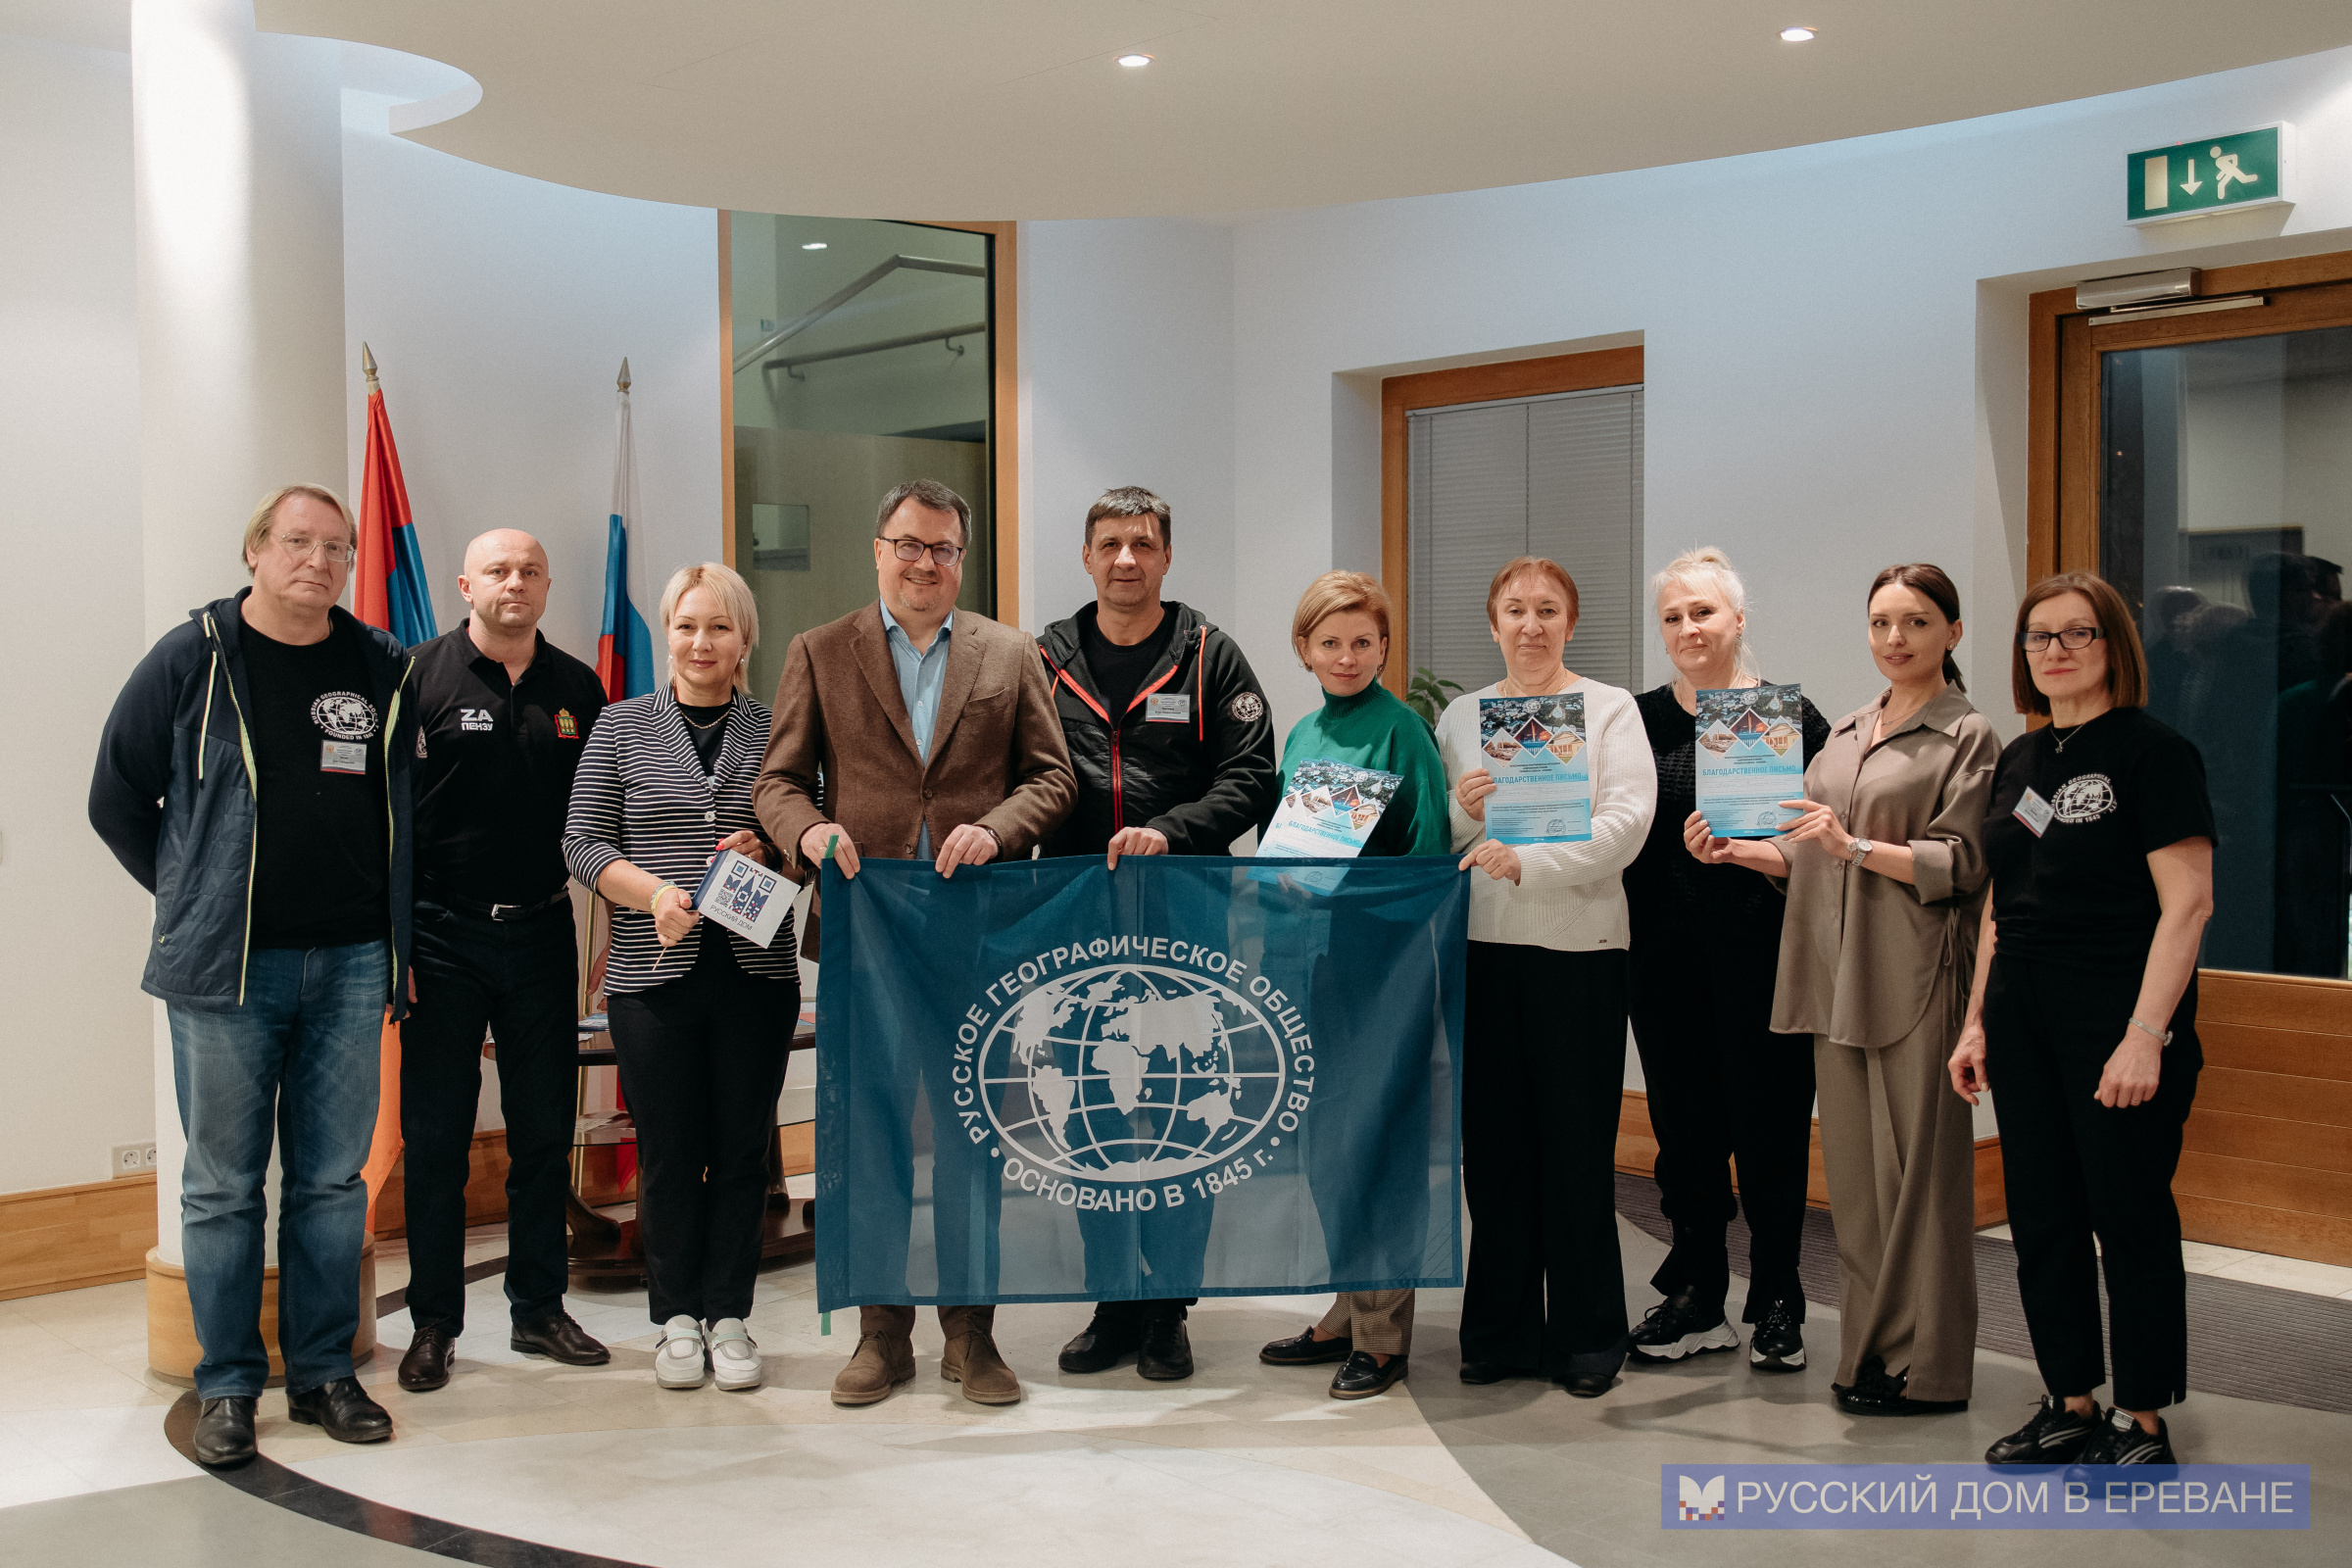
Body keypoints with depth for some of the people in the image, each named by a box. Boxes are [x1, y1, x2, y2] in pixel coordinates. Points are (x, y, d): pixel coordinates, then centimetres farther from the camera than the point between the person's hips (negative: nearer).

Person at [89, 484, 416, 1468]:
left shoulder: (384, 670, 7)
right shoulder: (192, 658, -1)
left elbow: (406, 805, 16)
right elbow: (117, 800, 6)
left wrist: (398, 935, 11)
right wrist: (195, 894, 5)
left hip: (351, 964, 3)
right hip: (226, 971, -2)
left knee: (334, 1180, 8)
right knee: (222, 1184, 4)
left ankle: (324, 1371, 19)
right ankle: (227, 1385, 15)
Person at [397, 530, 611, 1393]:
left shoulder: (578, 689, 8)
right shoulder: (419, 677, -3)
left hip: (542, 933, 3)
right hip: (442, 938, -3)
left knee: (546, 1134, 8)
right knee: (434, 1138, 4)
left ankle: (539, 1309, 21)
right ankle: (434, 1323, 14)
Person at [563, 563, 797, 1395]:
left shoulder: (776, 730, 8)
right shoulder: (622, 726, 6)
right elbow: (583, 841, 2)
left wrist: (768, 852, -11)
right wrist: (654, 893, -14)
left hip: (755, 973, 1)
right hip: (653, 974, 0)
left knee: (742, 1149, 5)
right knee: (668, 1153, 4)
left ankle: (729, 1314, 16)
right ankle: (677, 1317, 18)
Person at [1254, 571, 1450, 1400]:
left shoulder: (1401, 729, -7)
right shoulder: (1302, 734, 15)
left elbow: (1426, 849, -11)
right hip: (1314, 954, 7)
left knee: (1372, 1137, -3)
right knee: (1325, 1140, 12)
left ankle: (1382, 1332, 7)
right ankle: (1349, 1312, 24)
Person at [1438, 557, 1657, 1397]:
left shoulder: (1609, 710, 4)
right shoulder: (1459, 717, 14)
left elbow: (1626, 822, -10)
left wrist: (1526, 862, -22)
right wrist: (1460, 812, -8)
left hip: (1578, 947, -3)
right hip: (1481, 947, 3)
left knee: (1578, 1146, 0)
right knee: (1493, 1142, 5)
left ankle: (1587, 1337, 12)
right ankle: (1501, 1331, 17)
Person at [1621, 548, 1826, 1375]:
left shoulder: (1789, 718, -1)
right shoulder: (1640, 718, 10)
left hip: (1760, 954, -3)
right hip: (1665, 958, 4)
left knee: (1770, 1122, 2)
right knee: (1683, 1121, 9)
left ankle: (1777, 1305, 15)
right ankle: (1697, 1296, 21)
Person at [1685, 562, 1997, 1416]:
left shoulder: (1967, 737, -1)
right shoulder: (1846, 732, 18)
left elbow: (1959, 864, -10)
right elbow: (1809, 853, 21)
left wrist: (1854, 843, -19)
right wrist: (1733, 848, 5)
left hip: (1914, 977, -6)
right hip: (1838, 973, 6)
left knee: (1916, 1167, -4)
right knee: (1852, 1167, 8)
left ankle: (1926, 1364, 5)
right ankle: (1870, 1348, 16)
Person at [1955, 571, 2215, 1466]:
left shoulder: (2152, 753, -8)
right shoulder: (2019, 761, 13)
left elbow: (2187, 904, -14)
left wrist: (2145, 1035, -20)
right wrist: (1977, 1022, 13)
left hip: (2115, 1022, -7)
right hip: (2024, 1022, 7)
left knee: (2130, 1221, 2)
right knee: (2042, 1221, 11)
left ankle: (2143, 1424, 14)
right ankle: (2070, 1407, 22)